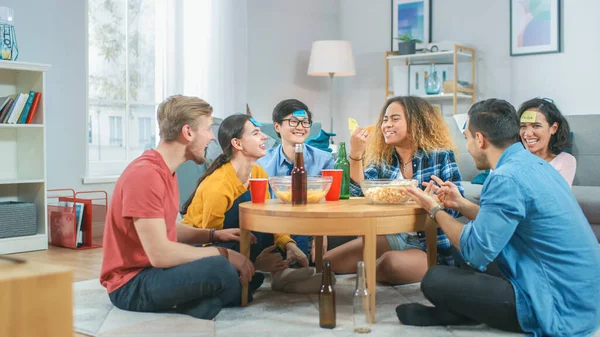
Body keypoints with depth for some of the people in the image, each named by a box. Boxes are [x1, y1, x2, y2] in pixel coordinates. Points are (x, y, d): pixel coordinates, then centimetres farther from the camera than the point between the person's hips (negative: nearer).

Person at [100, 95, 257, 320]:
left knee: (248, 269, 8)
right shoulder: (145, 175, -23)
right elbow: (160, 254, -28)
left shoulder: (166, 170, 9)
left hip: (155, 269, 10)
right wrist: (223, 254, -21)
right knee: (220, 268, -31)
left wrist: (214, 235, 2)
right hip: (131, 284, -10)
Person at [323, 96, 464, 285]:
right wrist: (356, 154, -16)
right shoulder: (382, 159, 5)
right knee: (327, 262, -10)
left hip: (432, 246, -4)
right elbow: (360, 194, -6)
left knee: (391, 263, -35)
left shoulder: (439, 156, -8)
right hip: (392, 236, 4)